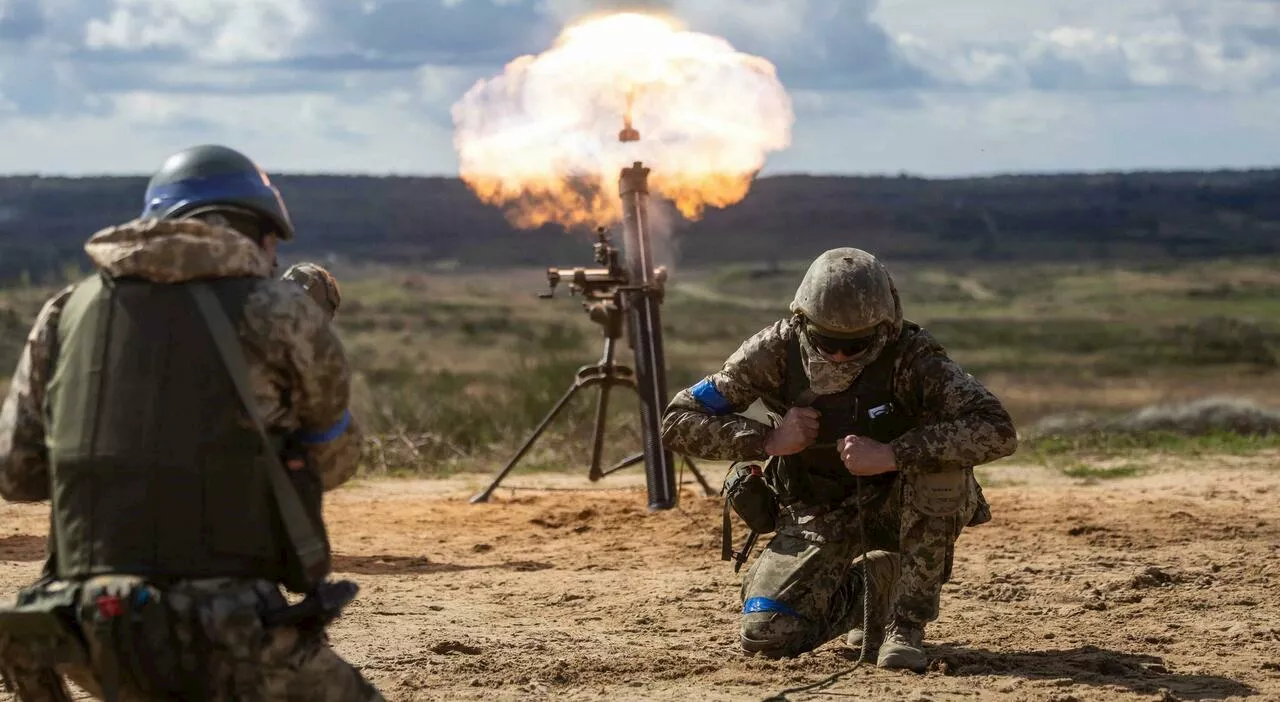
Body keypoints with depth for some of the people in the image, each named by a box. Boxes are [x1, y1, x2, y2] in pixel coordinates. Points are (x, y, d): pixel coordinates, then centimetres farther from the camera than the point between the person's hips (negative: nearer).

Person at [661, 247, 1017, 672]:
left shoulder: (910, 356, -27)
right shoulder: (777, 350, -19)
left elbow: (997, 430, -38)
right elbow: (678, 422, -14)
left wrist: (890, 455, -43)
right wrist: (767, 440, -28)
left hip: (898, 503, -2)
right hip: (820, 513, 2)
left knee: (941, 457, -34)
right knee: (765, 635, -15)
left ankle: (907, 622, -19)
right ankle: (863, 591, 17)